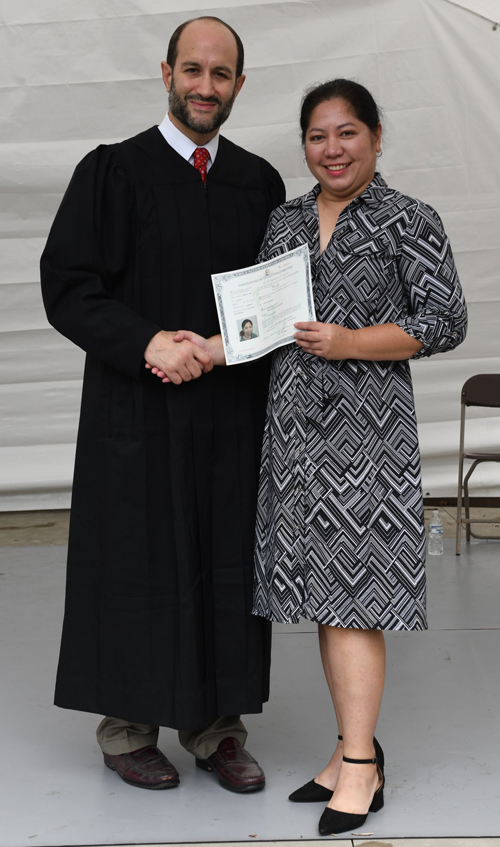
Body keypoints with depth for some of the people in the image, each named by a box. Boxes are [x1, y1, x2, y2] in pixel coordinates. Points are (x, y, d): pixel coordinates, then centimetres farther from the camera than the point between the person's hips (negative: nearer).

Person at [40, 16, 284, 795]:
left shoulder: (260, 182, 10)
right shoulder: (113, 172, -2)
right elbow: (65, 287, -7)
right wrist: (148, 343, -19)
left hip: (233, 415, 4)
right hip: (140, 412, -3)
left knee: (226, 567, 7)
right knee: (138, 564, 4)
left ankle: (217, 727, 20)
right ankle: (128, 728, 19)